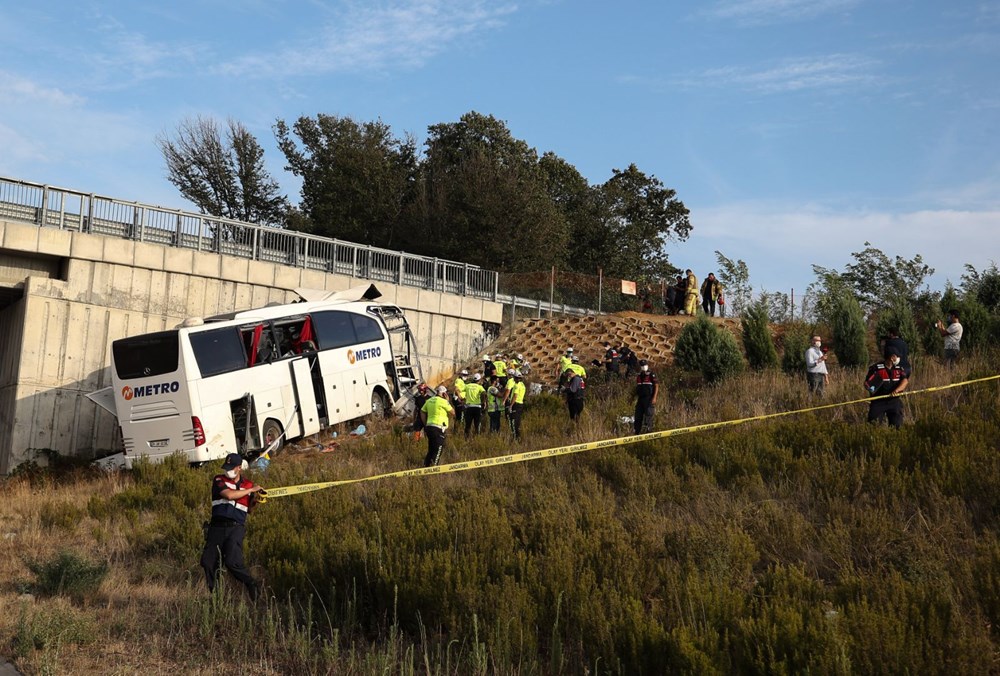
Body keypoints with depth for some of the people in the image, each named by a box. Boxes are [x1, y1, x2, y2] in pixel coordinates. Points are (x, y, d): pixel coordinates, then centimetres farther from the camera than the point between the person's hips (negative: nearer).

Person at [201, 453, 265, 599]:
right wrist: (251, 490, -9)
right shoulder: (219, 480, 4)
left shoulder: (249, 485, 10)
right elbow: (229, 495, -15)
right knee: (208, 561, 4)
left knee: (232, 562, -18)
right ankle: (213, 591, 24)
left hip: (236, 528, -2)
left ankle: (252, 584, 2)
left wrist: (255, 499, -3)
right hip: (217, 526, 2)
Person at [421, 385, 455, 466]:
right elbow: (453, 413, -4)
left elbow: (422, 412, 18)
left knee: (431, 450, 17)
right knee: (437, 451, -5)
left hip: (429, 427, 8)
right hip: (438, 428, -8)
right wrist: (447, 401, 3)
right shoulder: (443, 401, -9)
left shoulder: (429, 400, 14)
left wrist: (425, 424, 22)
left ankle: (426, 467, 16)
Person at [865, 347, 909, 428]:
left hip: (894, 401, 4)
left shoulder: (898, 368, 6)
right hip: (878, 402, -4)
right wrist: (869, 386, -34)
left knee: (897, 424, 2)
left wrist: (896, 390, -28)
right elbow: (866, 384, -8)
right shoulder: (876, 368, -9)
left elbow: (905, 381, -9)